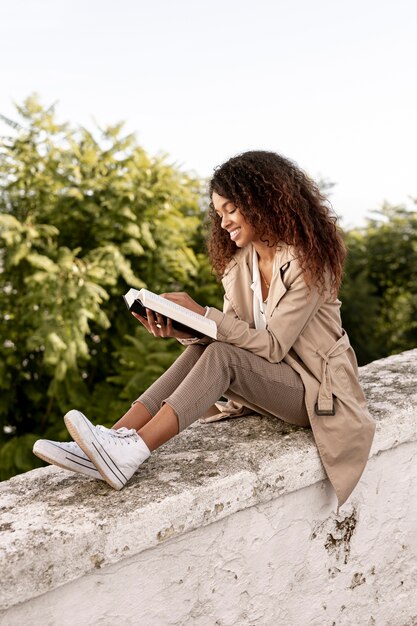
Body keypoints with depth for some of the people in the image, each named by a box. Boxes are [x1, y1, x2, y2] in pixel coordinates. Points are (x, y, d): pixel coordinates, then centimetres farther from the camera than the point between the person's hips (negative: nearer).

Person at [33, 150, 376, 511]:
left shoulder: (307, 261, -18)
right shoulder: (238, 261, 4)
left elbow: (273, 345, -22)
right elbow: (231, 334, -2)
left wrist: (201, 313, -26)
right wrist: (182, 330, -21)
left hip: (316, 389, -6)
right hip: (266, 379, 6)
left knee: (220, 356, -29)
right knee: (201, 350, -20)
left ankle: (129, 454, -40)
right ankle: (113, 443, -32)